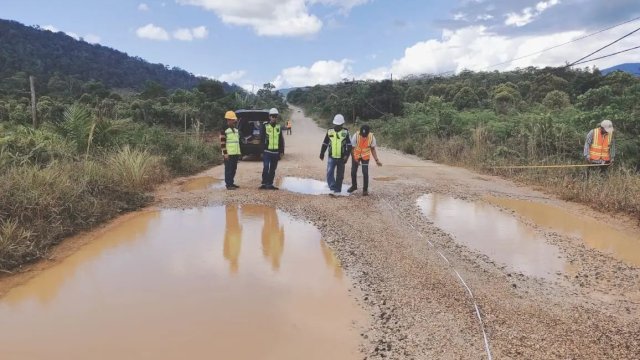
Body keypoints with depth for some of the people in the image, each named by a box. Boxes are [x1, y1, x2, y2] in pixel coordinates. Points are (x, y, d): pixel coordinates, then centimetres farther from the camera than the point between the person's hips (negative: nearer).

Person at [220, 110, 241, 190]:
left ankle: (231, 183, 21)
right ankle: (228, 184, 0)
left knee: (234, 169, 11)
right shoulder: (224, 130, -9)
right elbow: (222, 142, -13)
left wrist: (238, 153, 18)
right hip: (228, 154, -8)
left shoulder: (236, 129, 16)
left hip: (235, 153, 8)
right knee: (228, 169, -5)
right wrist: (225, 153, -18)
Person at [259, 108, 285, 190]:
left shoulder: (279, 127, 10)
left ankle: (270, 184, 17)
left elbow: (281, 140, 13)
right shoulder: (265, 126, -2)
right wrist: (262, 150, -7)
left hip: (276, 152, 4)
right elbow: (262, 139, -2)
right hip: (267, 152, -4)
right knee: (266, 168, -12)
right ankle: (264, 183, -1)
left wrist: (281, 151, 8)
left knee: (273, 169, 9)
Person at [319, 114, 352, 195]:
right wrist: (322, 154, 10)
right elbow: (325, 144, 10)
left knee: (340, 175, 7)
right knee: (329, 172, -15)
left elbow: (349, 145, -2)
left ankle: (337, 189, 18)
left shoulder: (345, 132, -2)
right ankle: (332, 187, -11)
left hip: (341, 158, -1)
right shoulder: (329, 132, 2)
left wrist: (347, 156, -10)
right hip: (331, 157, 1)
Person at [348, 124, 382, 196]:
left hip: (365, 156, 0)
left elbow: (373, 149, -9)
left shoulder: (372, 137, -23)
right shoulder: (356, 136, -27)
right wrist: (354, 159, -19)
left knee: (365, 172, -9)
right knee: (353, 171, 8)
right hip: (355, 155, 0)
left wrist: (377, 160, -13)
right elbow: (352, 148, -15)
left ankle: (365, 189, 7)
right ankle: (354, 186, 33)